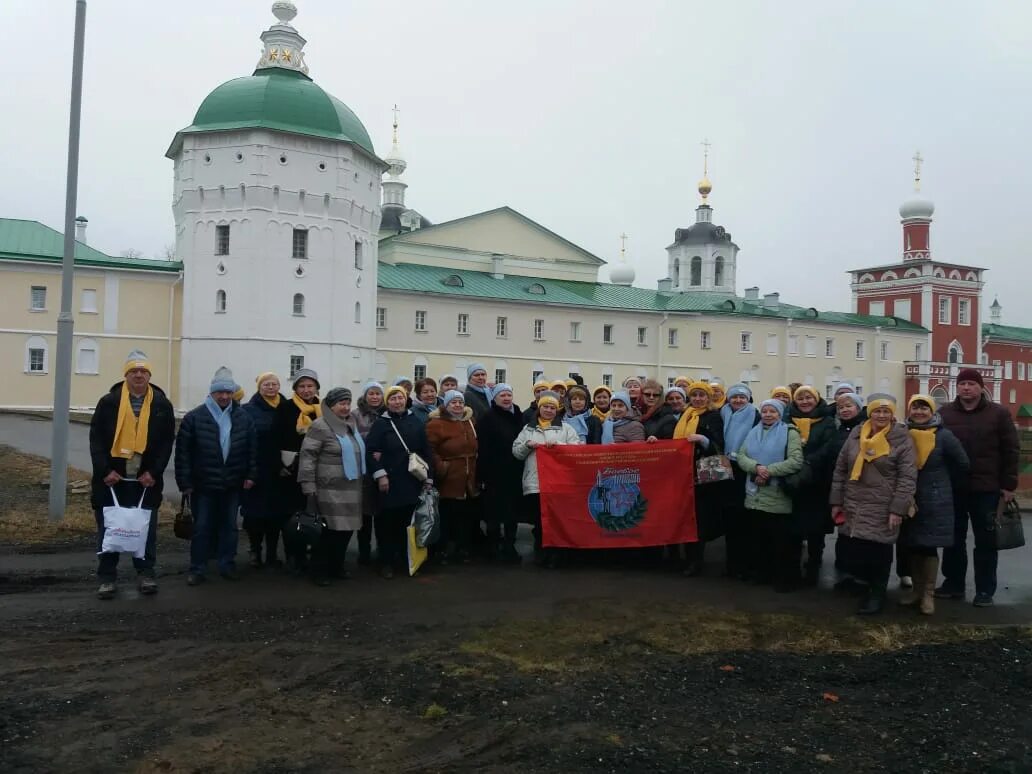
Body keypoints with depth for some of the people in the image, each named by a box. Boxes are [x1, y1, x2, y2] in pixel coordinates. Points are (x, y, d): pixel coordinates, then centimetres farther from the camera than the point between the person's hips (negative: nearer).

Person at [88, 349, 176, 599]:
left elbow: (167, 442, 0)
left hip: (146, 479, 1)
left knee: (146, 529, 8)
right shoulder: (109, 401, -1)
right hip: (112, 477, 0)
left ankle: (145, 574, 20)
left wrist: (154, 472, -9)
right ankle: (107, 577, 17)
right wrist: (104, 470, -12)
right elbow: (96, 438, -3)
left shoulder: (162, 404, 1)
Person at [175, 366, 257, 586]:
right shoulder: (195, 417, -8)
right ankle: (197, 569, 16)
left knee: (229, 526, 13)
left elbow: (252, 448, 6)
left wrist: (251, 475, 1)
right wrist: (185, 482, -10)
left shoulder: (243, 417, 2)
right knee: (202, 528, 6)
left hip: (233, 484, 3)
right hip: (203, 484, -3)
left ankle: (227, 565, 25)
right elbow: (183, 451, -8)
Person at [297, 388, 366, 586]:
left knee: (346, 529, 11)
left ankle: (337, 566, 27)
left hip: (351, 489, 7)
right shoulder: (320, 426, -9)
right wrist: (308, 486, -16)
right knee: (327, 530, -3)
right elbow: (307, 456, -13)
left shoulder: (352, 424, 13)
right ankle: (320, 570, 11)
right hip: (329, 490, -7)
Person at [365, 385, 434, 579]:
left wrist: (428, 478, 7)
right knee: (387, 523, 1)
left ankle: (406, 559, 20)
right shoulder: (381, 424, -1)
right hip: (389, 483, -3)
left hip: (412, 483, 3)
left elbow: (426, 451, 11)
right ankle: (386, 562, 10)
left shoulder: (416, 423, 9)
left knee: (408, 522, 8)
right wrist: (380, 474, -15)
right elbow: (370, 450, -7)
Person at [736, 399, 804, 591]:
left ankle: (786, 579, 14)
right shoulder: (753, 432, 14)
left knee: (782, 541, 2)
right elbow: (741, 457, 3)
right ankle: (761, 573, 28)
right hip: (755, 497, 5)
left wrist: (768, 471, -20)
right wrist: (757, 467, -17)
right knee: (758, 538, 14)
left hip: (778, 498, -5)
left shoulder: (789, 432, -3)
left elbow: (795, 462, -15)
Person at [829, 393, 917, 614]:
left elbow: (908, 477, -9)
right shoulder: (856, 435, 6)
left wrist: (898, 509, -15)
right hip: (852, 508, 4)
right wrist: (836, 501, 7)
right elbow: (840, 469, 10)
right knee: (850, 554, 4)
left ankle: (877, 592, 25)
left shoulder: (902, 438, -6)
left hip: (882, 511, -4)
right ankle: (872, 582, 32)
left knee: (878, 554, 1)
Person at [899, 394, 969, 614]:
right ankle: (917, 589, 24)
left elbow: (962, 464, 1)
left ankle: (928, 594, 11)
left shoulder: (944, 436, -8)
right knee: (912, 545, 9)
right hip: (908, 499, 3)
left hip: (934, 501, -3)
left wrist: (943, 483, 7)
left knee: (929, 546, -1)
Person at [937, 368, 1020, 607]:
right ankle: (953, 584, 22)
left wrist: (1009, 484, -5)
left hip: (987, 489, -2)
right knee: (954, 539, 11)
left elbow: (1010, 451, 0)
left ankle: (985, 590, 16)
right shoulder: (944, 414, 5)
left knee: (985, 541, 7)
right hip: (952, 488, 2)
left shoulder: (998, 413, 1)